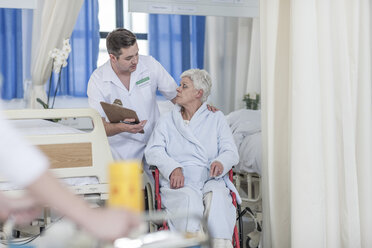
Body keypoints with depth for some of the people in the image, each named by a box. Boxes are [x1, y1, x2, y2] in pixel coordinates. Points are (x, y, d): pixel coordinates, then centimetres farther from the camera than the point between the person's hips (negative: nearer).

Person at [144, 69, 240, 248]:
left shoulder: (216, 119, 20)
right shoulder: (166, 121, 21)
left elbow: (231, 151, 10)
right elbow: (153, 151, 6)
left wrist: (220, 162, -16)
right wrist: (173, 168, -15)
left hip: (210, 180, 0)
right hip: (178, 183, 0)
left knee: (217, 197, -35)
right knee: (190, 199, -35)